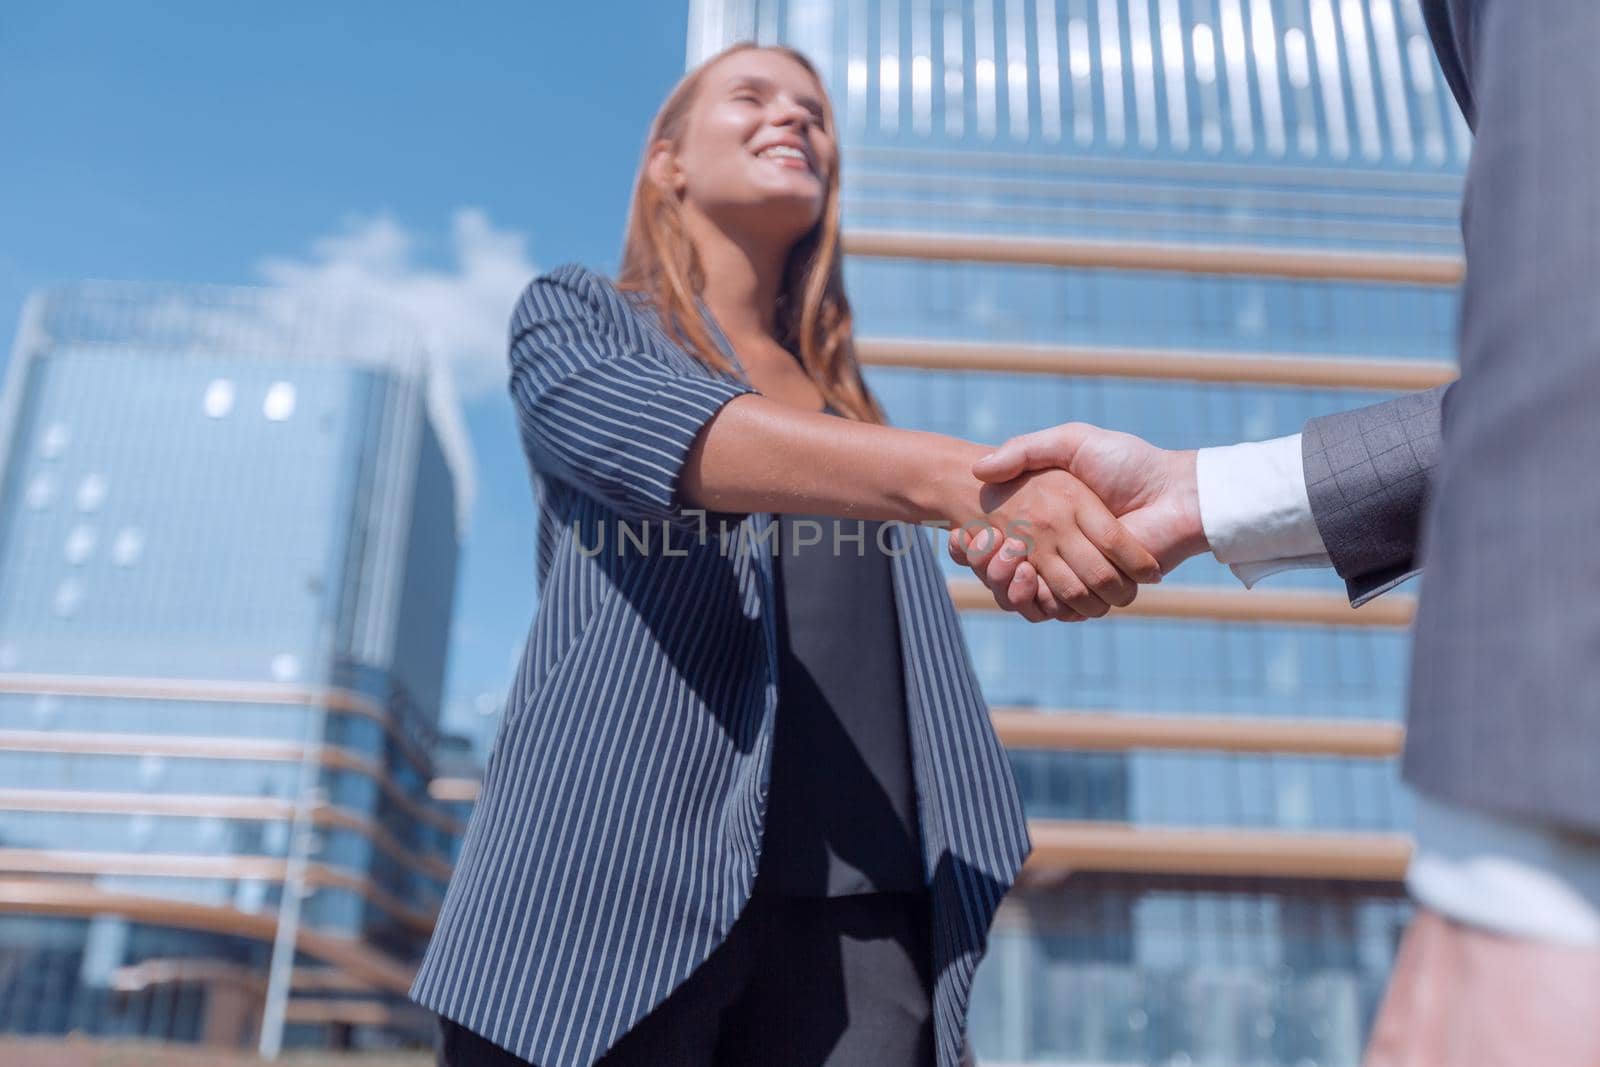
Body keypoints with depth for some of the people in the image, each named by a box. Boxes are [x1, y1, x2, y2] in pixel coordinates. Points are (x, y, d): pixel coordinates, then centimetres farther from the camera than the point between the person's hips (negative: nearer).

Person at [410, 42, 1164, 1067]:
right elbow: (666, 435, -14)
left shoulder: (853, 411, 24)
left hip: (861, 907, 4)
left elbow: (921, 672, 18)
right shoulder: (575, 318, 10)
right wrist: (963, 473, -28)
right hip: (620, 878, -3)